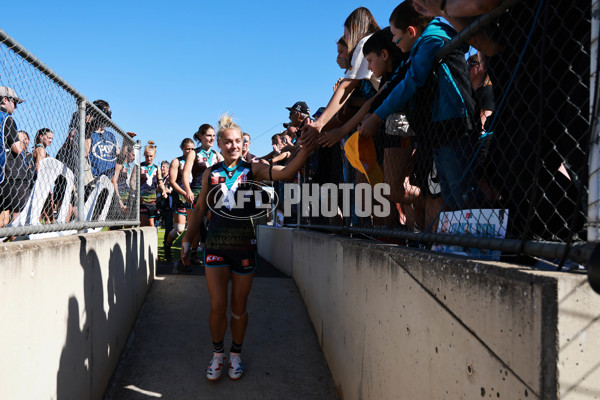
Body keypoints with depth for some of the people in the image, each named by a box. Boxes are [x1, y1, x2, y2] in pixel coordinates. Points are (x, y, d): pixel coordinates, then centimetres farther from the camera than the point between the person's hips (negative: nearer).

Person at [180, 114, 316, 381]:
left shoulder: (252, 169, 0)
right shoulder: (211, 174, 6)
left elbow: (285, 172, -16)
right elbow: (200, 209, 12)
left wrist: (306, 148, -29)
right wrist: (186, 240, 11)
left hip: (244, 246, -1)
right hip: (216, 245, 1)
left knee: (239, 307, 9)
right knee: (217, 306, 0)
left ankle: (236, 354, 29)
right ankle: (217, 354, 23)